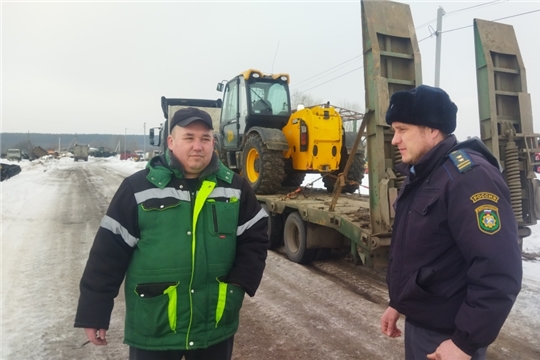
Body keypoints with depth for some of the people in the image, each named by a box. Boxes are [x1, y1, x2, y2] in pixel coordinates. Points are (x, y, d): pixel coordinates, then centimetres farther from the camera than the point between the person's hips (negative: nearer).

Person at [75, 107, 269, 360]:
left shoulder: (234, 187, -1)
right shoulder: (139, 187, -7)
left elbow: (255, 238, 4)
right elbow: (109, 251, -5)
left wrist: (240, 283, -9)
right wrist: (93, 312, -3)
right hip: (153, 329, -2)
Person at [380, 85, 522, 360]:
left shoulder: (469, 176, -22)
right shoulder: (420, 177, 7)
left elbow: (499, 271, -26)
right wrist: (398, 303, 17)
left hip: (447, 335, -8)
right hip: (417, 323, 9)